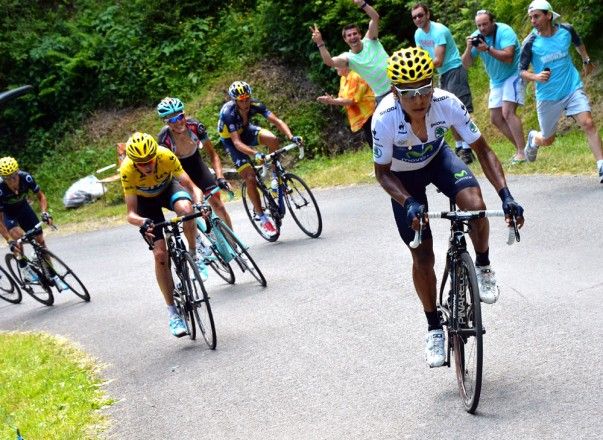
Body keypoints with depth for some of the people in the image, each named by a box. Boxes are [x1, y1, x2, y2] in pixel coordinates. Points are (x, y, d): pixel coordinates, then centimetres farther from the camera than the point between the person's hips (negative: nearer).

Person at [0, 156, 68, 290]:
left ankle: (53, 276, 10)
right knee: (17, 234, -33)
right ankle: (24, 268, -12)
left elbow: (40, 196, -11)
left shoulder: (26, 177, -30)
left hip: (22, 207, 3)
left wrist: (45, 213, -28)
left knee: (40, 241, -2)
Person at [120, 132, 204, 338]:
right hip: (145, 199, 0)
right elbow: (131, 214, -34)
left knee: (185, 208, -37)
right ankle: (172, 312, -1)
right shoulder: (127, 170, -35)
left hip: (168, 186, 0)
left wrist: (199, 204, -51)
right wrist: (143, 222, -55)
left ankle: (193, 254, -11)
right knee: (160, 254, -12)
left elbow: (191, 187, -30)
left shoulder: (167, 156, -35)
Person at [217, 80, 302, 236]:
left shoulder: (254, 104, -25)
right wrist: (255, 154, -56)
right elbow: (237, 142, -41)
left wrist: (291, 137, -45)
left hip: (246, 130, 4)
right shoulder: (228, 113, -36)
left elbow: (276, 121, -28)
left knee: (272, 139, -29)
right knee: (250, 178, -15)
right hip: (230, 139, -4)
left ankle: (275, 177, -8)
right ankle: (262, 217, -4)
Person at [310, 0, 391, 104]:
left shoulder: (370, 40, -3)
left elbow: (375, 17, -16)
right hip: (382, 95, 1)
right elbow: (329, 62, -24)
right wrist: (320, 43, -36)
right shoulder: (348, 57, -5)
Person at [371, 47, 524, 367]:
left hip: (438, 158, 1)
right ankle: (434, 328, 18)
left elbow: (483, 151, -24)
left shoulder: (447, 103, -32)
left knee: (475, 207, -29)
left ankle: (483, 267, 0)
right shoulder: (384, 118, -35)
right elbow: (382, 173, -21)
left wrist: (505, 196, -36)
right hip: (403, 175, -1)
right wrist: (410, 203, -39)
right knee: (422, 256, -2)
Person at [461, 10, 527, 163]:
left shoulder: (504, 31, -20)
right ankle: (519, 147, 16)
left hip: (513, 76, -7)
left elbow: (508, 57, -31)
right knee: (496, 119, 6)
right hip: (496, 80, 7)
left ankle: (522, 152, -22)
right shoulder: (476, 37, -4)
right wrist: (469, 48, -24)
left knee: (507, 112, -23)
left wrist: (488, 49, -39)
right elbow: (465, 64, -6)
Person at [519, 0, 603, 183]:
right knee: (547, 140, 11)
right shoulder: (530, 43, -14)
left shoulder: (566, 30, -6)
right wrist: (535, 77, -26)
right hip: (547, 97, -1)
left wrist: (586, 61, 24)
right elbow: (522, 71, -7)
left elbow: (578, 43, 18)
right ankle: (533, 138, 48)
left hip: (573, 88, 1)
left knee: (588, 123, -19)